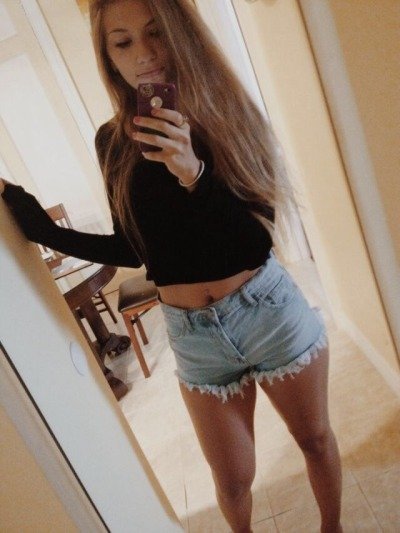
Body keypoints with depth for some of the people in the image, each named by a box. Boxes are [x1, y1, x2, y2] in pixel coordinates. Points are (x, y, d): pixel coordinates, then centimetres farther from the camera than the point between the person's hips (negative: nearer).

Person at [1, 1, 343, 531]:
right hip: (193, 333, 1)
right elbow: (133, 249, 5)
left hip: (268, 309, 0)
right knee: (234, 479, 16)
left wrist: (195, 173, -30)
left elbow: (259, 233, -15)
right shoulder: (113, 141, -2)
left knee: (316, 438, 20)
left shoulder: (223, 111, -6)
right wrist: (44, 228, 1)